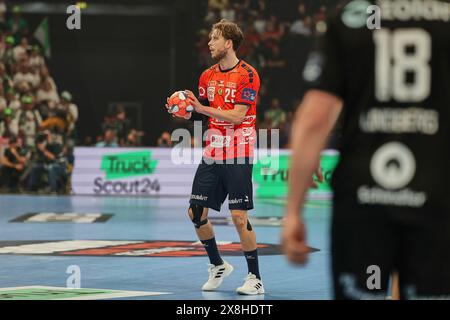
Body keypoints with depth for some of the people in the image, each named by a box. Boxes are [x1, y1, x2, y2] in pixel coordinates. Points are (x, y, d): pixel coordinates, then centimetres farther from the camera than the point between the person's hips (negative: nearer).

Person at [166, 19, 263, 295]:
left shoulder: (247, 75, -10)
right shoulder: (207, 76, 11)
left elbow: (236, 116, -17)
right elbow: (200, 112, 16)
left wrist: (203, 108, -23)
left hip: (238, 157, -7)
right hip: (212, 155, 7)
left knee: (239, 216, -9)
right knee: (196, 213, 4)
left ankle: (255, 279, 0)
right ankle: (218, 266, 24)